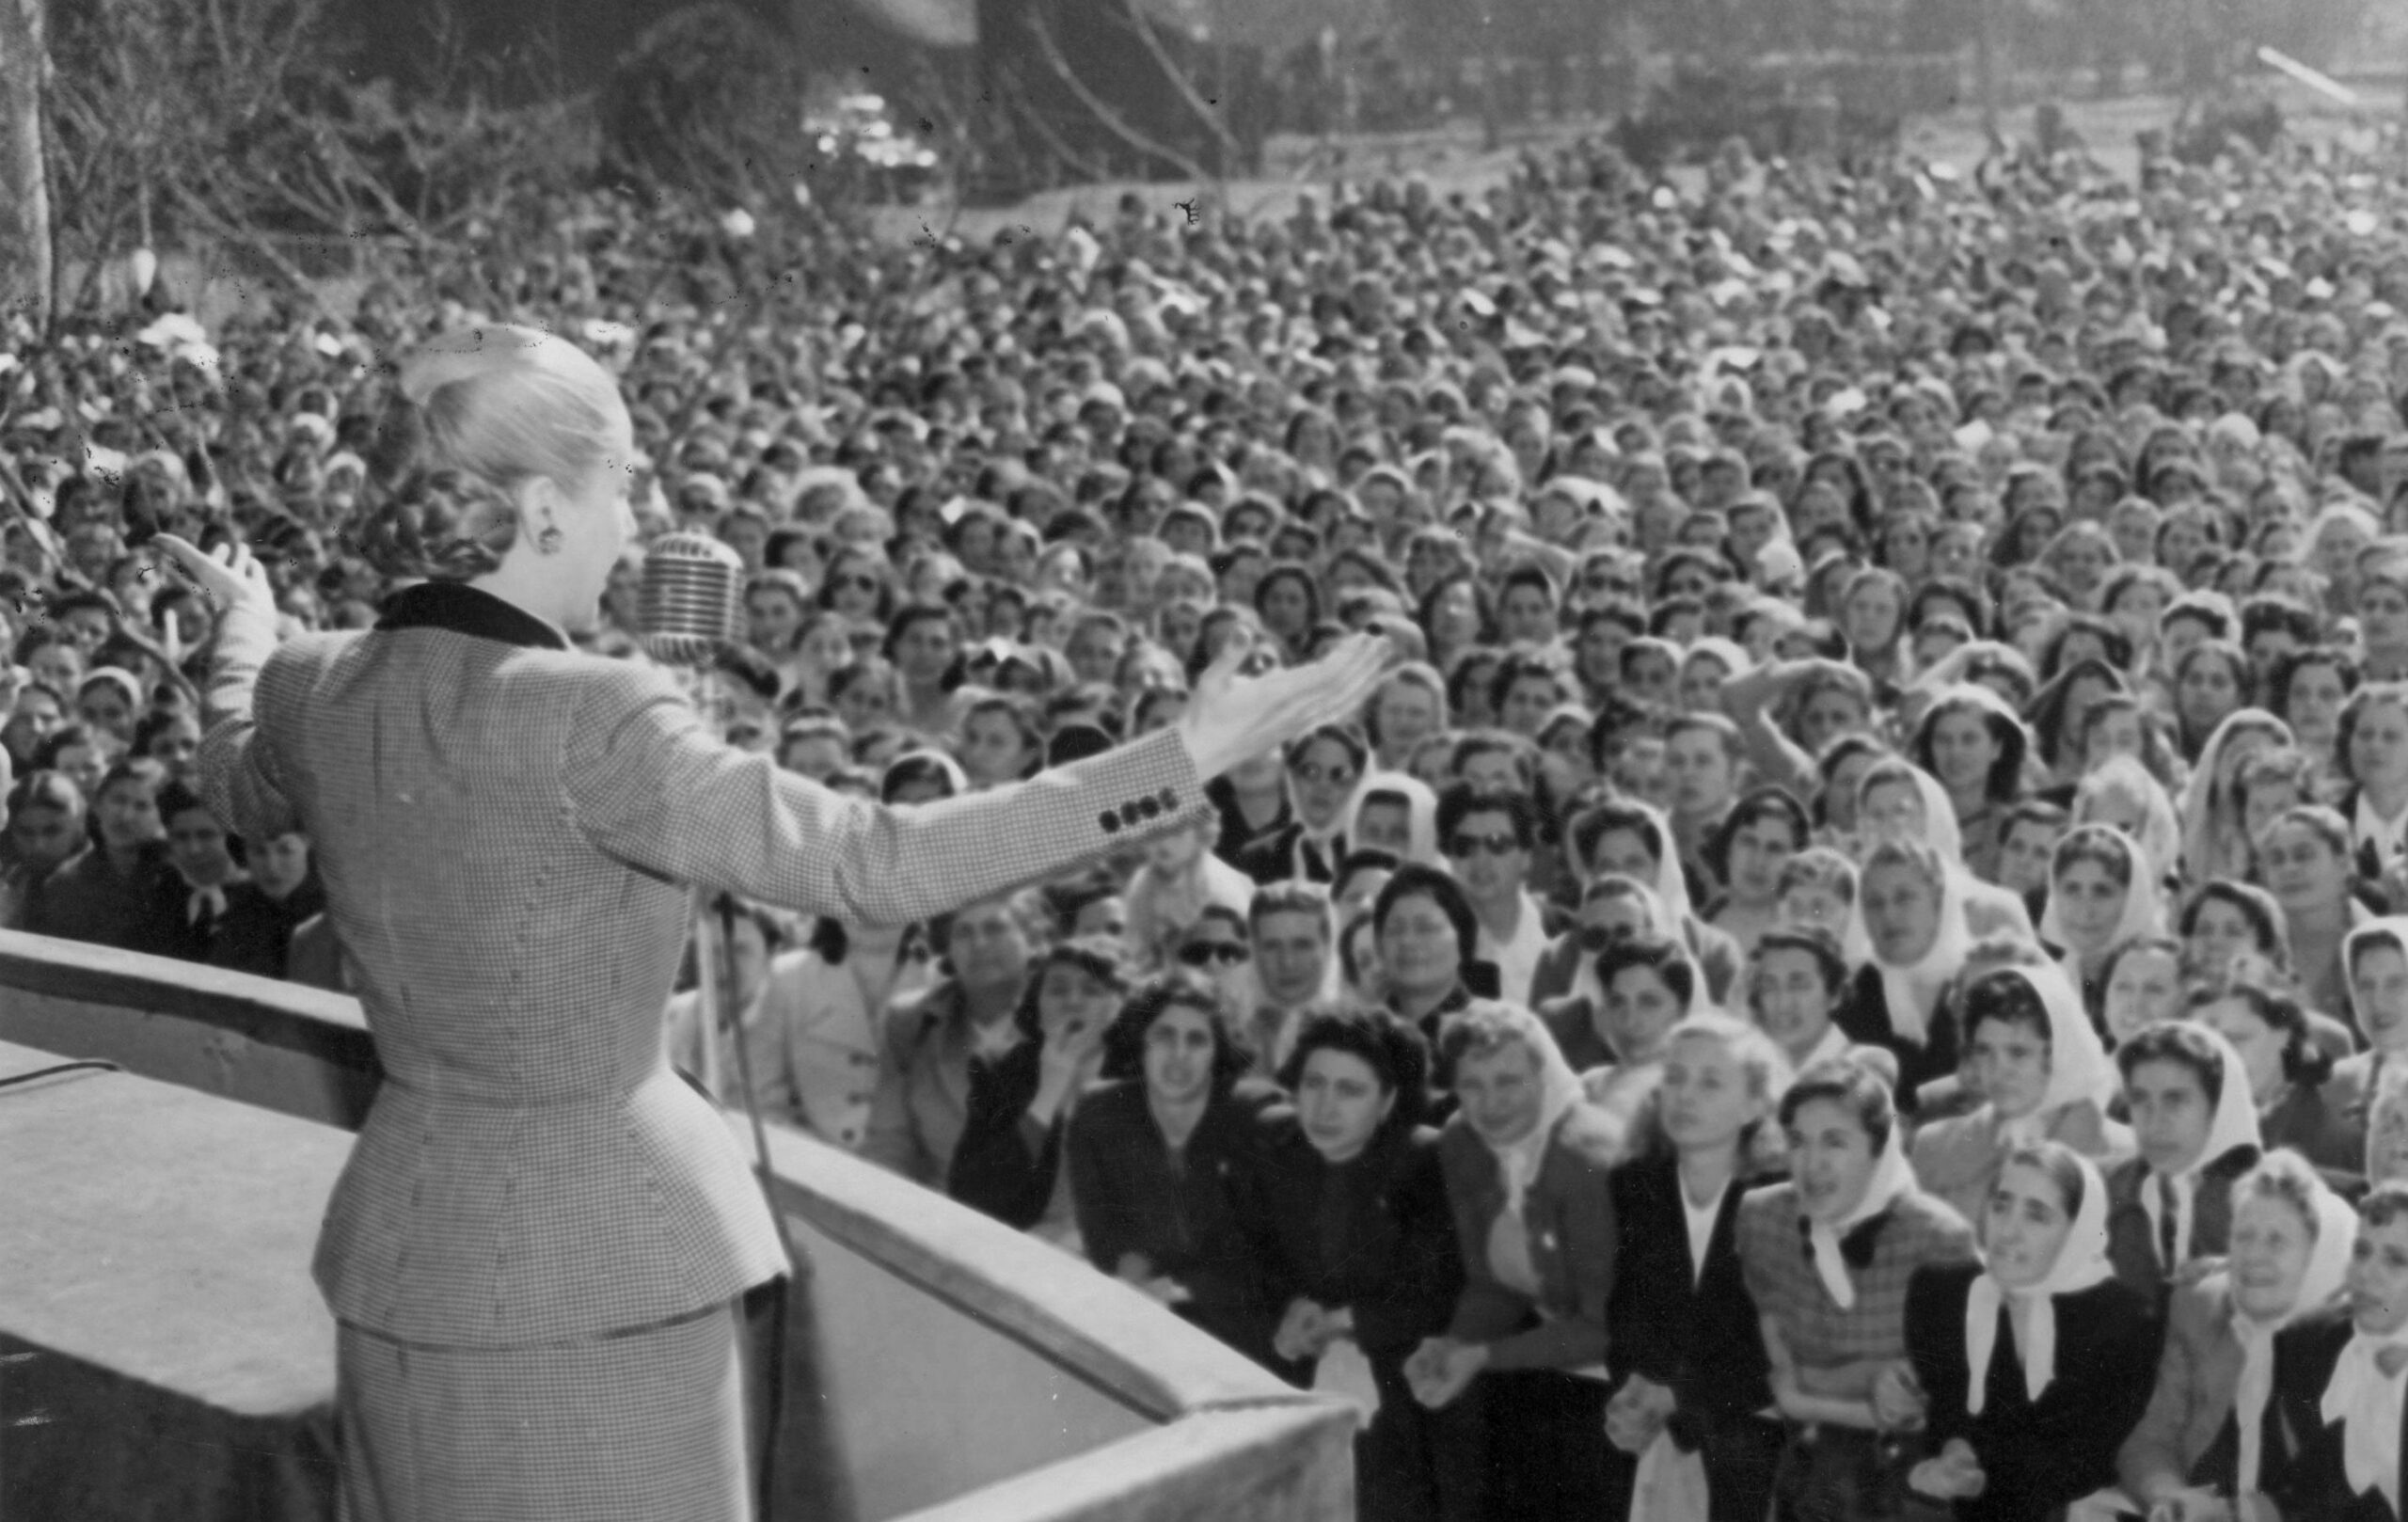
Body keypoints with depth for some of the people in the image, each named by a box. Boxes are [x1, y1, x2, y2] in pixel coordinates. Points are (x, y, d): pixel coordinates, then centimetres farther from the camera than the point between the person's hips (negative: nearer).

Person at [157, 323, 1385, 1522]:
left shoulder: (312, 691, -3)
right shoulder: (586, 721, -24)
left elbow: (241, 796, 21)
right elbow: (877, 865, -27)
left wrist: (246, 633, 42)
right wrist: (1185, 759, -26)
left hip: (409, 1249, 7)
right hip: (606, 1265, -7)